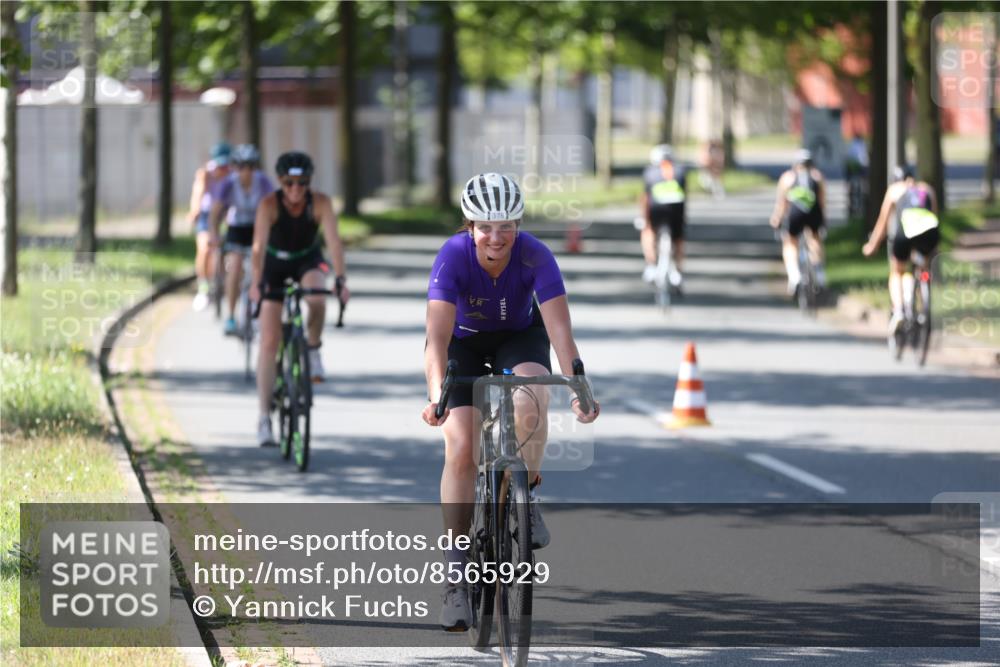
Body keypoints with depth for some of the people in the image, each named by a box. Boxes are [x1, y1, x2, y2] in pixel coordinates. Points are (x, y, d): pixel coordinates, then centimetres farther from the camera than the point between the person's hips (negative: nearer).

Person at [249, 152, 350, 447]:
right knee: (269, 342, -8)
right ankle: (264, 417, -4)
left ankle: (313, 350, -7)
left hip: (308, 262, 0)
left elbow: (334, 241, -30)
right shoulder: (269, 204, -26)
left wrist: (341, 280, -42)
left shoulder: (320, 203, -23)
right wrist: (257, 283, -45)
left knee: (317, 299, -37)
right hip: (275, 265, 0)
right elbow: (259, 245, -33)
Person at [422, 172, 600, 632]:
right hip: (466, 342, 0)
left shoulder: (534, 256, -30)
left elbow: (560, 330, -36)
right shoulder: (453, 257, -31)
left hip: (520, 338, 0)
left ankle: (525, 499, -9)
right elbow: (437, 336, -40)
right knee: (460, 446, -15)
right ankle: (457, 568, -6)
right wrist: (437, 395, -55)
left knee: (530, 402, -33)